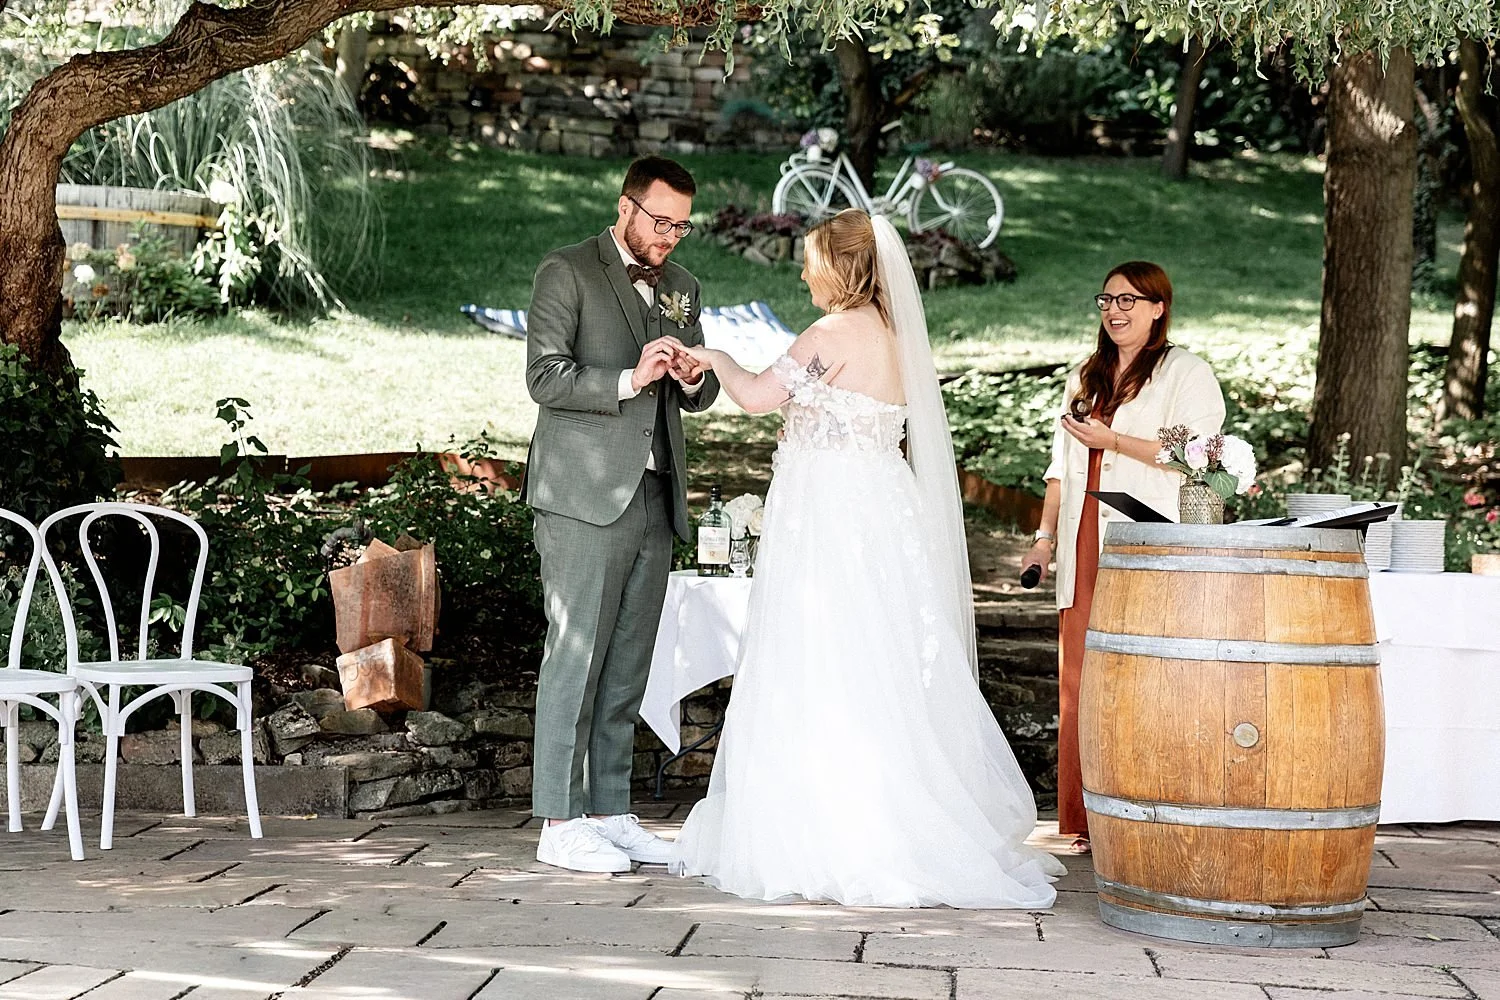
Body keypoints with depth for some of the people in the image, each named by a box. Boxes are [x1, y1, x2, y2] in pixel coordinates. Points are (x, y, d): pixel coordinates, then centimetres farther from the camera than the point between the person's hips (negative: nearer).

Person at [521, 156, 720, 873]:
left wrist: (693, 379, -2)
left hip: (654, 499, 7)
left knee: (628, 667, 9)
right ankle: (561, 822, -2)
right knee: (575, 657, -6)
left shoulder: (681, 288, 17)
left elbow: (700, 395, 21)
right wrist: (629, 380, -20)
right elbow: (545, 378, -11)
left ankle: (610, 812, 15)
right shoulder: (566, 273, -2)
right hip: (584, 497, -7)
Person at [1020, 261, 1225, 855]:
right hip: (1086, 549, 6)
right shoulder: (1085, 378, 23)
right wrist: (1045, 535, 17)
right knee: (1080, 681, 1)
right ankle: (1086, 823, 6)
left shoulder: (1186, 374, 2)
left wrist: (1112, 440, -11)